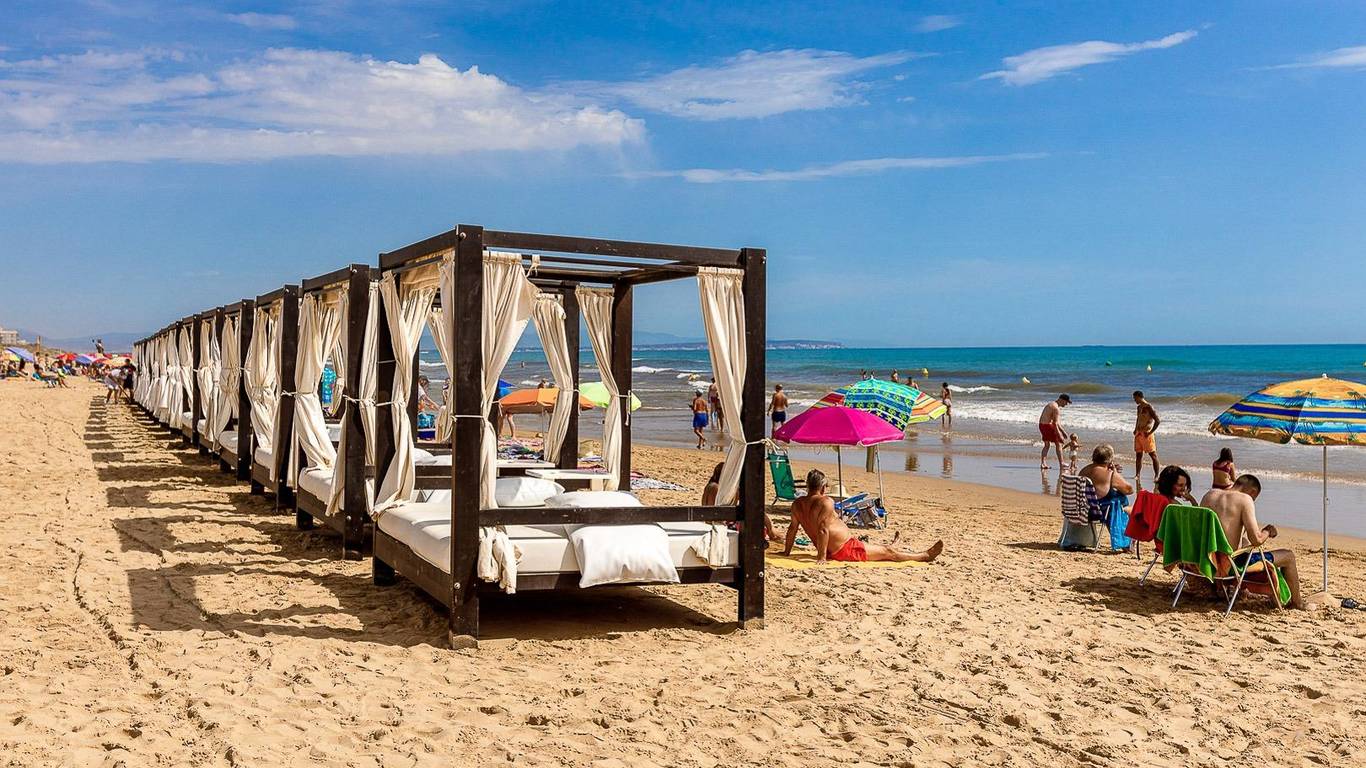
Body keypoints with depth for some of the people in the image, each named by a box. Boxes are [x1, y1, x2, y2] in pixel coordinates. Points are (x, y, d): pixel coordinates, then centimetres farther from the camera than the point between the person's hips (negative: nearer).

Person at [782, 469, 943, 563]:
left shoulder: (797, 504, 2)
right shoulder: (826, 502, -22)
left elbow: (792, 528, 7)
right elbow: (823, 529, -28)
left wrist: (786, 552, 15)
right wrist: (821, 557, -25)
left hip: (831, 552, 9)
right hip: (845, 550, -9)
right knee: (887, 552, 8)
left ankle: (888, 546, 61)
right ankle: (925, 556, 22)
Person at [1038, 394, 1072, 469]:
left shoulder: (1052, 405, 16)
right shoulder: (1056, 408, -16)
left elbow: (1057, 421, 22)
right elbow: (1055, 423, -19)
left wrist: (1063, 432, 23)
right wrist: (1059, 436, -17)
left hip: (1042, 425, 10)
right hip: (1048, 425, -10)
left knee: (1047, 445, 17)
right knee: (1058, 444, 2)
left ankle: (1043, 463, 11)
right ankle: (1061, 464, 5)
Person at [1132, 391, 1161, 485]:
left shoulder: (1149, 407, -12)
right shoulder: (1139, 407, 14)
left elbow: (1158, 421, -15)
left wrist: (1150, 432, -16)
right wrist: (1135, 429, 15)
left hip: (1146, 434, -8)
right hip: (1138, 434, 8)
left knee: (1153, 455, -4)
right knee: (1138, 455, 8)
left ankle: (1156, 475, -2)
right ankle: (1137, 475, 13)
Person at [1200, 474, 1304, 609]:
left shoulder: (1210, 494, 5)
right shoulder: (1245, 499, -14)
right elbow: (1256, 540, -20)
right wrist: (1268, 532, 1)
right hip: (1231, 564, -7)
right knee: (1289, 556, 12)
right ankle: (1296, 602, 32)